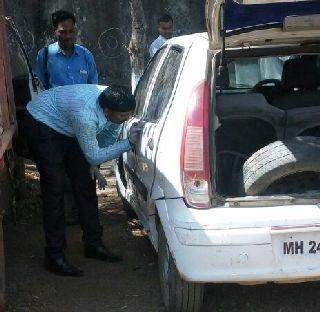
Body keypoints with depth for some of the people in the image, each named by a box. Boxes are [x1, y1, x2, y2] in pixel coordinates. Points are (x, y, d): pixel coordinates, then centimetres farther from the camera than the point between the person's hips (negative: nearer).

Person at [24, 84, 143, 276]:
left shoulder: (113, 104, -17)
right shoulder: (85, 115, -40)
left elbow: (106, 142, 0)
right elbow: (93, 157, -28)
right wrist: (128, 144, -30)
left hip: (67, 129, 8)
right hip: (42, 125, -8)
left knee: (85, 185, 6)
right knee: (54, 190, -12)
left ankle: (94, 244, 17)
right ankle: (55, 257, -5)